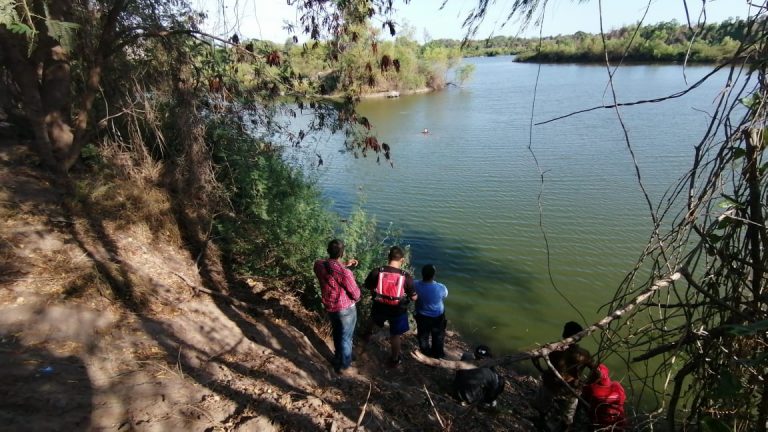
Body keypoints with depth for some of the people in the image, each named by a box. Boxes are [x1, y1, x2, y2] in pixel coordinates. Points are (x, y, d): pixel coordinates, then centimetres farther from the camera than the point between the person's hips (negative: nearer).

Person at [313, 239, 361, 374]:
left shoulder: (318, 265, -17)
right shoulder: (344, 273, -34)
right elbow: (356, 295, -21)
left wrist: (345, 264, 8)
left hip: (329, 307, 6)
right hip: (346, 309, -6)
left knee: (337, 333, 31)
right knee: (346, 338, 19)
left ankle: (338, 357, 54)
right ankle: (343, 365, 38)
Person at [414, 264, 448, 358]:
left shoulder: (415, 285, -30)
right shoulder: (441, 288, -35)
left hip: (421, 315, 2)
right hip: (437, 316, -2)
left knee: (423, 335, 29)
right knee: (438, 336, 27)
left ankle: (425, 351, 51)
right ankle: (438, 353, 48)